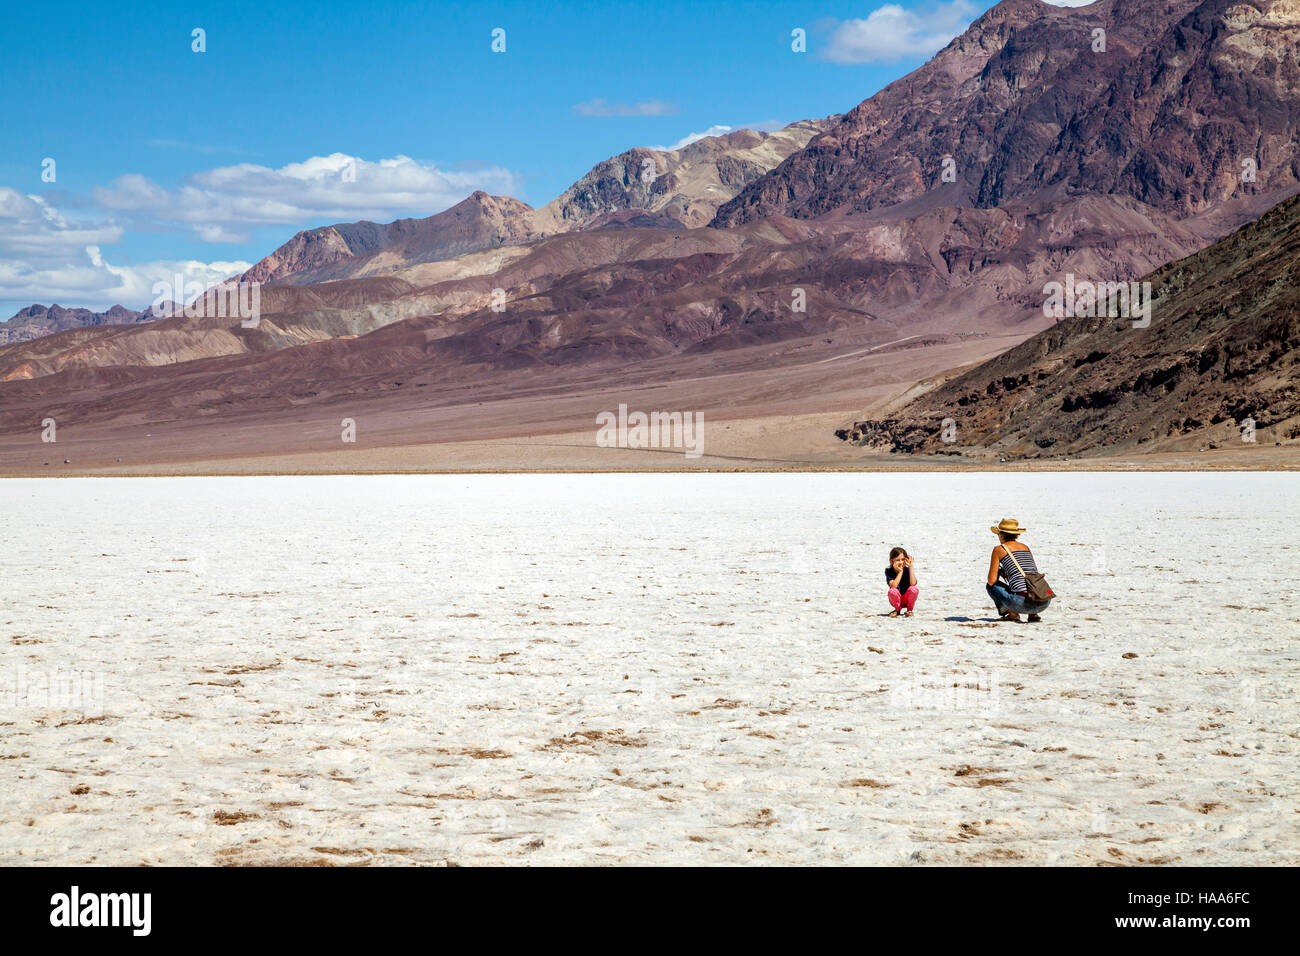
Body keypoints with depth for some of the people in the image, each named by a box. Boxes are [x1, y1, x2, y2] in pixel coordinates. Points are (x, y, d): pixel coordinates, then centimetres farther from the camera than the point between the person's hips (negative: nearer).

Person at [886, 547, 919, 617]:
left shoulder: (908, 570, -9)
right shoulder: (889, 571, -11)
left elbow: (913, 583, -28)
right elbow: (893, 586, -27)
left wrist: (910, 567, -26)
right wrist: (900, 572, -27)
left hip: (907, 599, 0)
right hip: (896, 599, 0)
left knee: (913, 589, -31)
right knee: (892, 591, -33)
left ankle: (909, 610, -3)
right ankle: (898, 610, -1)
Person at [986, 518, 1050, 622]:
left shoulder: (999, 549, 7)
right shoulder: (1026, 547, 23)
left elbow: (991, 581, 6)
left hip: (1023, 602, -5)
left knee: (991, 586, 20)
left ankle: (1012, 613, 6)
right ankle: (1033, 614, 17)